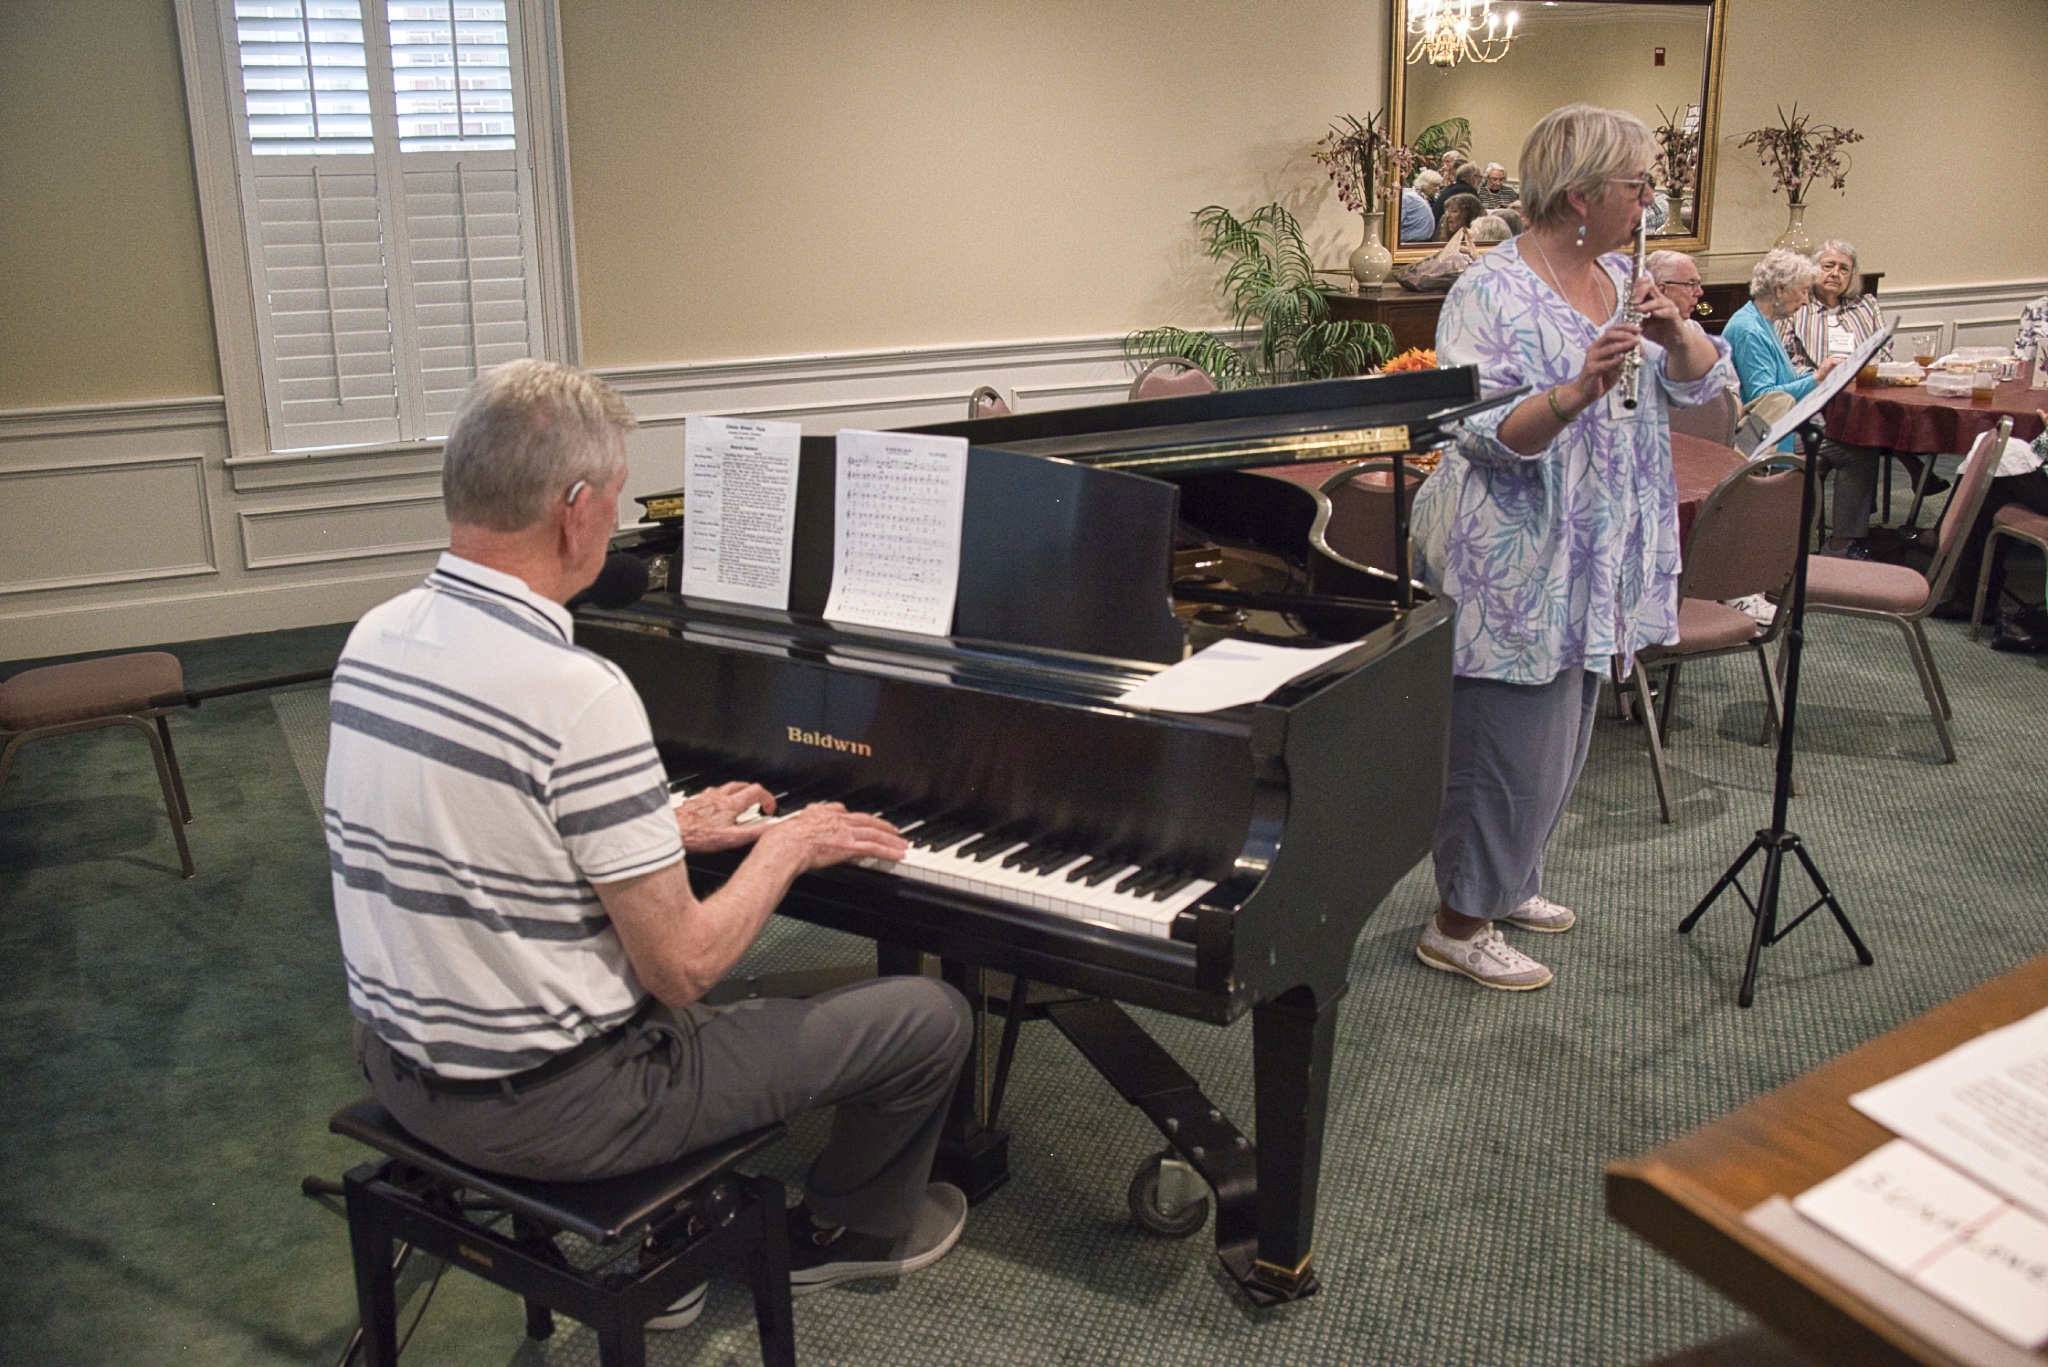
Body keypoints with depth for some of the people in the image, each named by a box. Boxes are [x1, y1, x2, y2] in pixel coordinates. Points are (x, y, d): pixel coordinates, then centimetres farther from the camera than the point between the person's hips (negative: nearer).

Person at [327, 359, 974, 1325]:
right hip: (544, 1109, -8)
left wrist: (668, 832, 15)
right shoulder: (579, 694, -28)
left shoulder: (375, 638, -3)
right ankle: (846, 1230, 33)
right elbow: (684, 970, -21)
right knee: (934, 1017, 3)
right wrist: (789, 846, -5)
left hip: (399, 1064, 8)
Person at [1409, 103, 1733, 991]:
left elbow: (1703, 382, 7)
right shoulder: (1491, 294, -15)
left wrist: (1675, 335, -13)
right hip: (1514, 565, -8)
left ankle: (1505, 883, 37)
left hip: (1594, 563, 9)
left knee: (1559, 741, 19)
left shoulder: (1624, 278, 9)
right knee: (1508, 746, -2)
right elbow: (1484, 435, -23)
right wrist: (1577, 392, -36)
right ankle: (1458, 924, 13)